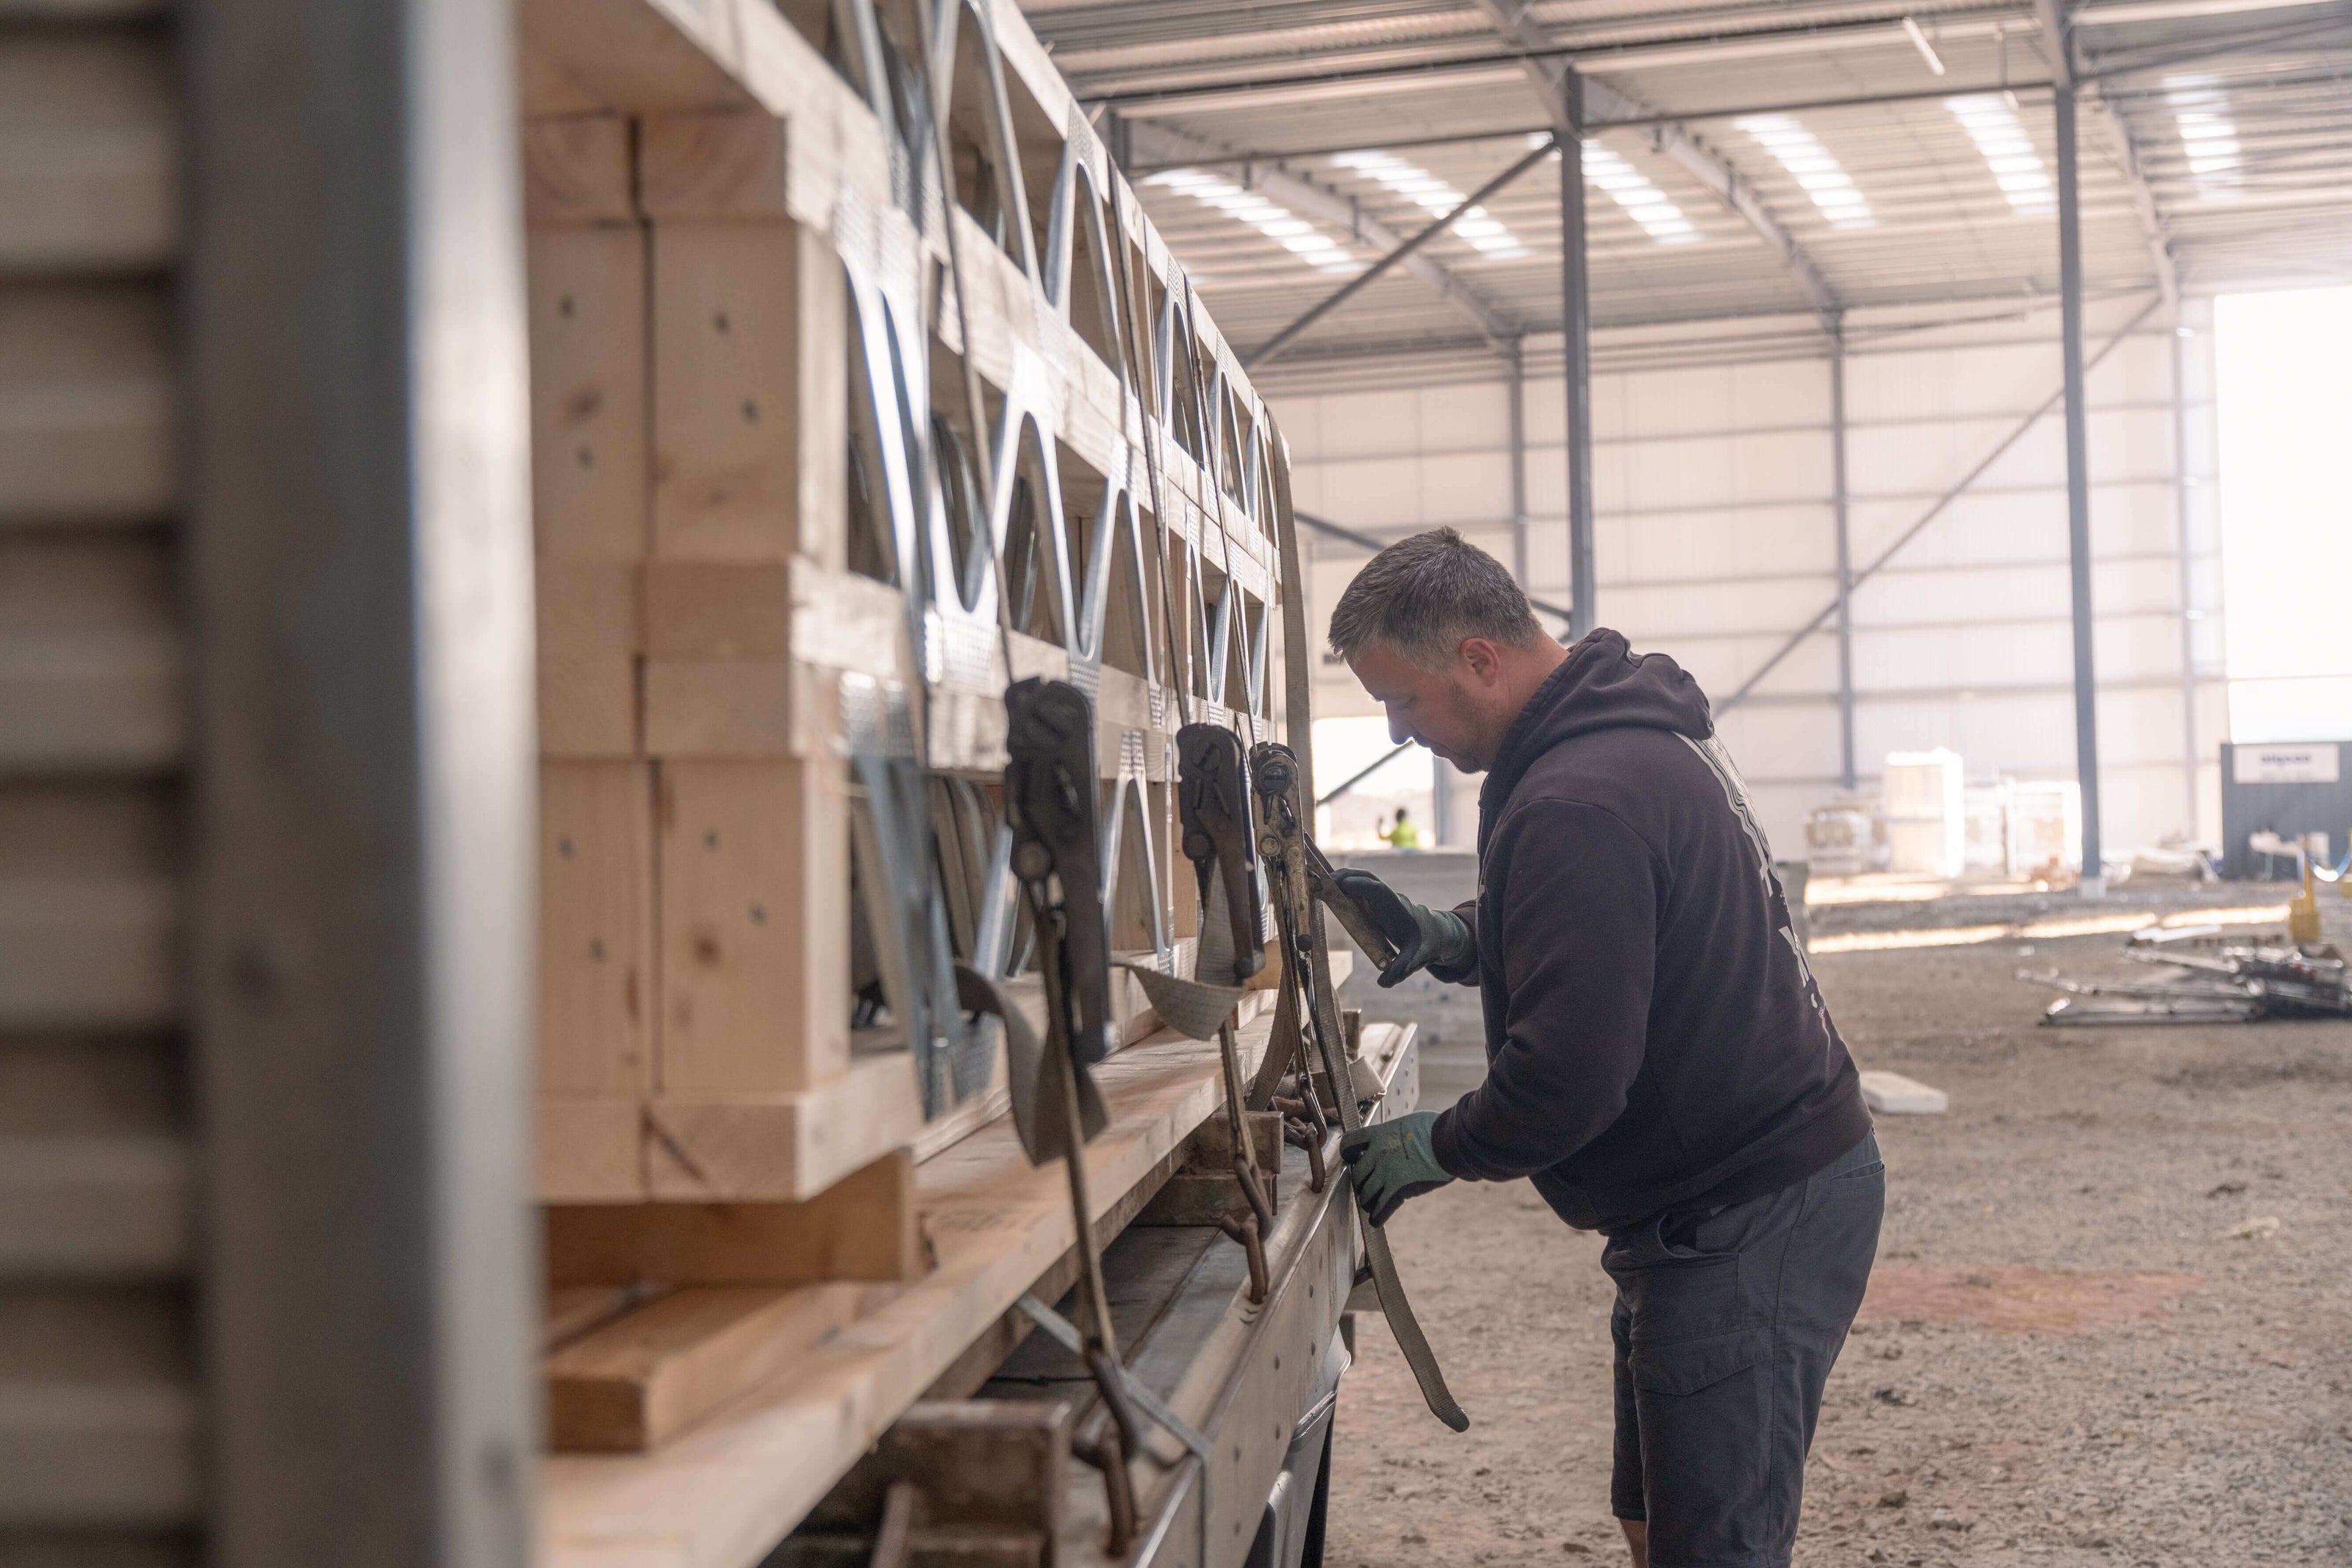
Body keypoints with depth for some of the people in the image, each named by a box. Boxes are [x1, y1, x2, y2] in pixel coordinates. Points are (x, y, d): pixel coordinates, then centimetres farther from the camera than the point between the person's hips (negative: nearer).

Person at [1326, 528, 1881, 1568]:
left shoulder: (1577, 803, -24)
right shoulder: (1645, 732, 10)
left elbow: (1570, 1071, -26)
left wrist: (1438, 1149, -8)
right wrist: (1446, 937, 9)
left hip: (1745, 1226, -11)